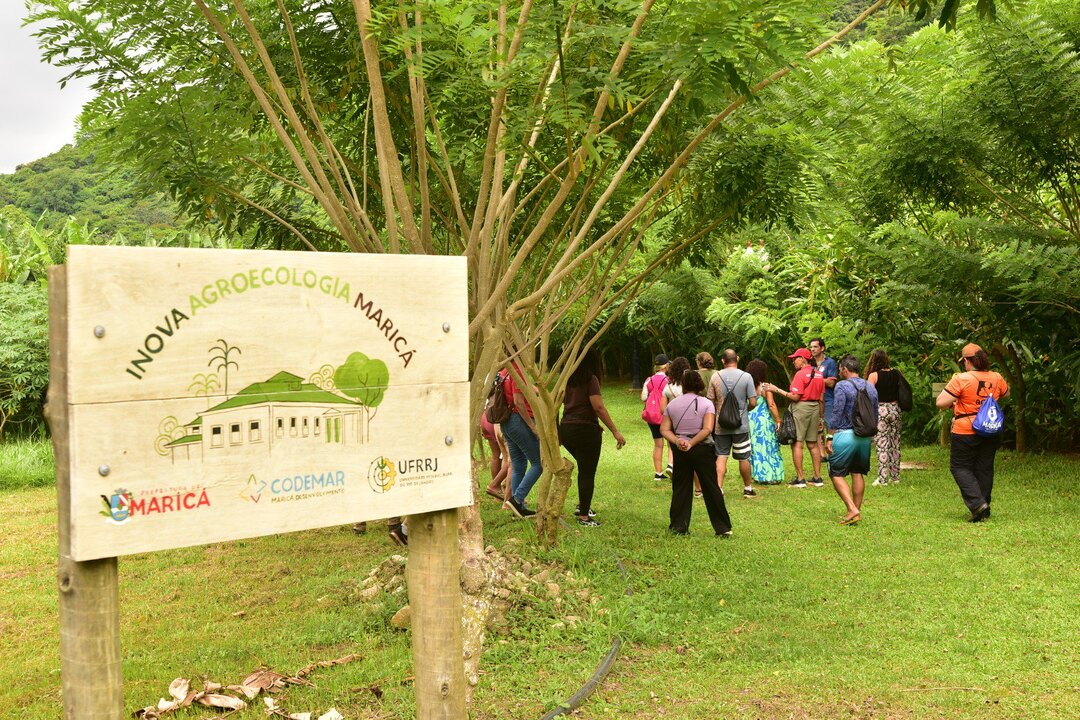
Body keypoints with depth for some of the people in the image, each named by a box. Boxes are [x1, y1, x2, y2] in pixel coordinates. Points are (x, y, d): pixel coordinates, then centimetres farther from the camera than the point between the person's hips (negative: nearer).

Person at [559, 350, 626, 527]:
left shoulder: (567, 380, 11)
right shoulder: (591, 379, -8)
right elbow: (599, 407, -16)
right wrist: (615, 431, -15)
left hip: (566, 428, 7)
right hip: (585, 430, -7)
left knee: (584, 468, 25)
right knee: (587, 473, 2)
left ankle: (582, 506, 27)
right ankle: (584, 516, 6)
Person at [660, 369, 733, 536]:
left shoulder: (672, 405, 5)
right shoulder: (706, 404, -3)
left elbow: (664, 429, -1)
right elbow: (707, 429, -17)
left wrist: (677, 441, -12)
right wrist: (691, 443, -17)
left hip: (679, 451, 3)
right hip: (702, 449, -2)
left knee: (680, 489, 11)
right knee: (711, 488, 3)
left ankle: (678, 526, 12)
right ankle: (722, 528, 7)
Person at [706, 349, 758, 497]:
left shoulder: (715, 377, -3)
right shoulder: (746, 377, -8)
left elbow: (710, 401, 0)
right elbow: (753, 402, -8)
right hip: (741, 425, -1)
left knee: (721, 457, 4)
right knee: (743, 458, 10)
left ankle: (719, 488, -3)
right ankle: (748, 488, 24)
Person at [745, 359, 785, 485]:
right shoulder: (765, 387, -11)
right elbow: (771, 405, -14)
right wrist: (778, 420, -8)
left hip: (750, 420, 4)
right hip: (764, 420, -4)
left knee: (754, 447, 12)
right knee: (768, 446, 4)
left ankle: (756, 475, 18)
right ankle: (770, 476, 6)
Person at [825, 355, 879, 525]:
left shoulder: (842, 386, -9)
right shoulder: (871, 388, 11)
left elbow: (837, 414, -13)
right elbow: (875, 416, 15)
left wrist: (829, 437, -10)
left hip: (845, 435, -6)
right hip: (865, 437, 6)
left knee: (837, 474, 1)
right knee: (858, 473, 14)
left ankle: (852, 510, -10)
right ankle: (857, 511, 17)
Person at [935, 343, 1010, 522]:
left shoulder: (961, 379, -15)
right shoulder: (996, 378, 3)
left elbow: (941, 403, -17)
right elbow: (1006, 393, 25)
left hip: (966, 432, -6)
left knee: (960, 467, 6)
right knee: (984, 468, 14)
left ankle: (978, 503, -10)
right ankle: (984, 510, 20)